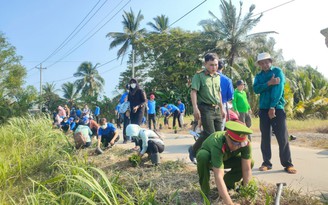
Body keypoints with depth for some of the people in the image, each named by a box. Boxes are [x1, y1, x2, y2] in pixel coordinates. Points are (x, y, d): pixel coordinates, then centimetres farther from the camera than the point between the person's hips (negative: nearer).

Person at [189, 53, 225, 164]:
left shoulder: (217, 76, 14)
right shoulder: (199, 75, -6)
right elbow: (193, 92, -13)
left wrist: (221, 109, 22)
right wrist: (195, 108, -23)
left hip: (216, 109, 7)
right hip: (205, 108, -7)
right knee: (210, 134, -10)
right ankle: (193, 150, 12)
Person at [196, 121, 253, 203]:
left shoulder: (245, 143, -31)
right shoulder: (217, 143, -44)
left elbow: (247, 169, -28)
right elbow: (218, 176, -49)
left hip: (226, 158, 4)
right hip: (209, 159, -3)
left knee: (250, 163, -19)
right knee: (203, 155, -38)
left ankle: (227, 184, 2)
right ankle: (205, 190, -14)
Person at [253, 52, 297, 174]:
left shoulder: (277, 71, 1)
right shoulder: (259, 76, 12)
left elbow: (278, 89, -11)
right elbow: (256, 89, -5)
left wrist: (272, 107, -17)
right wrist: (269, 83, -19)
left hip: (277, 108, -4)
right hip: (263, 109, 4)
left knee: (283, 137, -4)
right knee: (265, 137, 6)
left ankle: (287, 164, 4)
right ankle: (266, 163, 13)